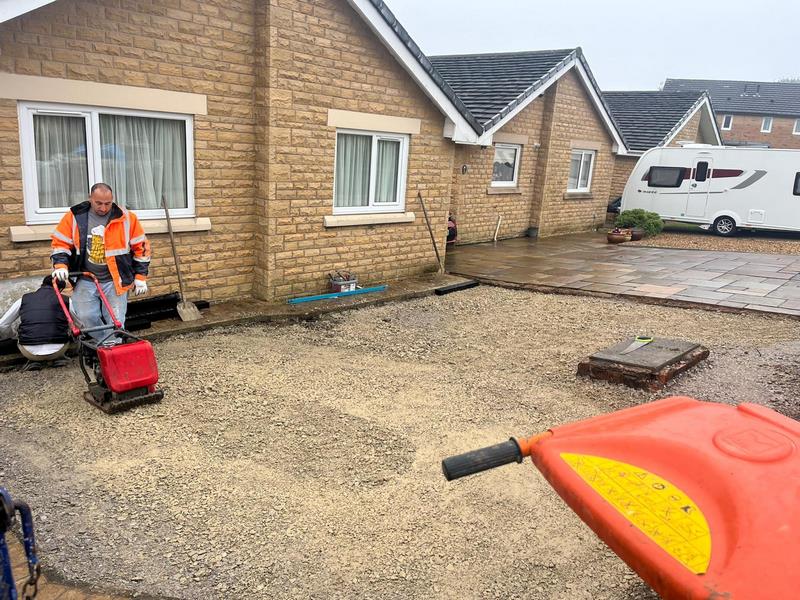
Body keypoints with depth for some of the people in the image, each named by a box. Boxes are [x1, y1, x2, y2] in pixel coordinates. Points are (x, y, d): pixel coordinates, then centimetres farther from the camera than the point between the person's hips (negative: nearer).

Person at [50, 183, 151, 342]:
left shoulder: (126, 218, -2)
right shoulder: (74, 217, 0)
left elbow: (141, 247, 4)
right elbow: (60, 243, 7)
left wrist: (140, 277, 3)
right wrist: (61, 265, -11)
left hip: (115, 281, -1)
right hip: (85, 281, 1)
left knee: (116, 322, -5)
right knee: (85, 316, -10)